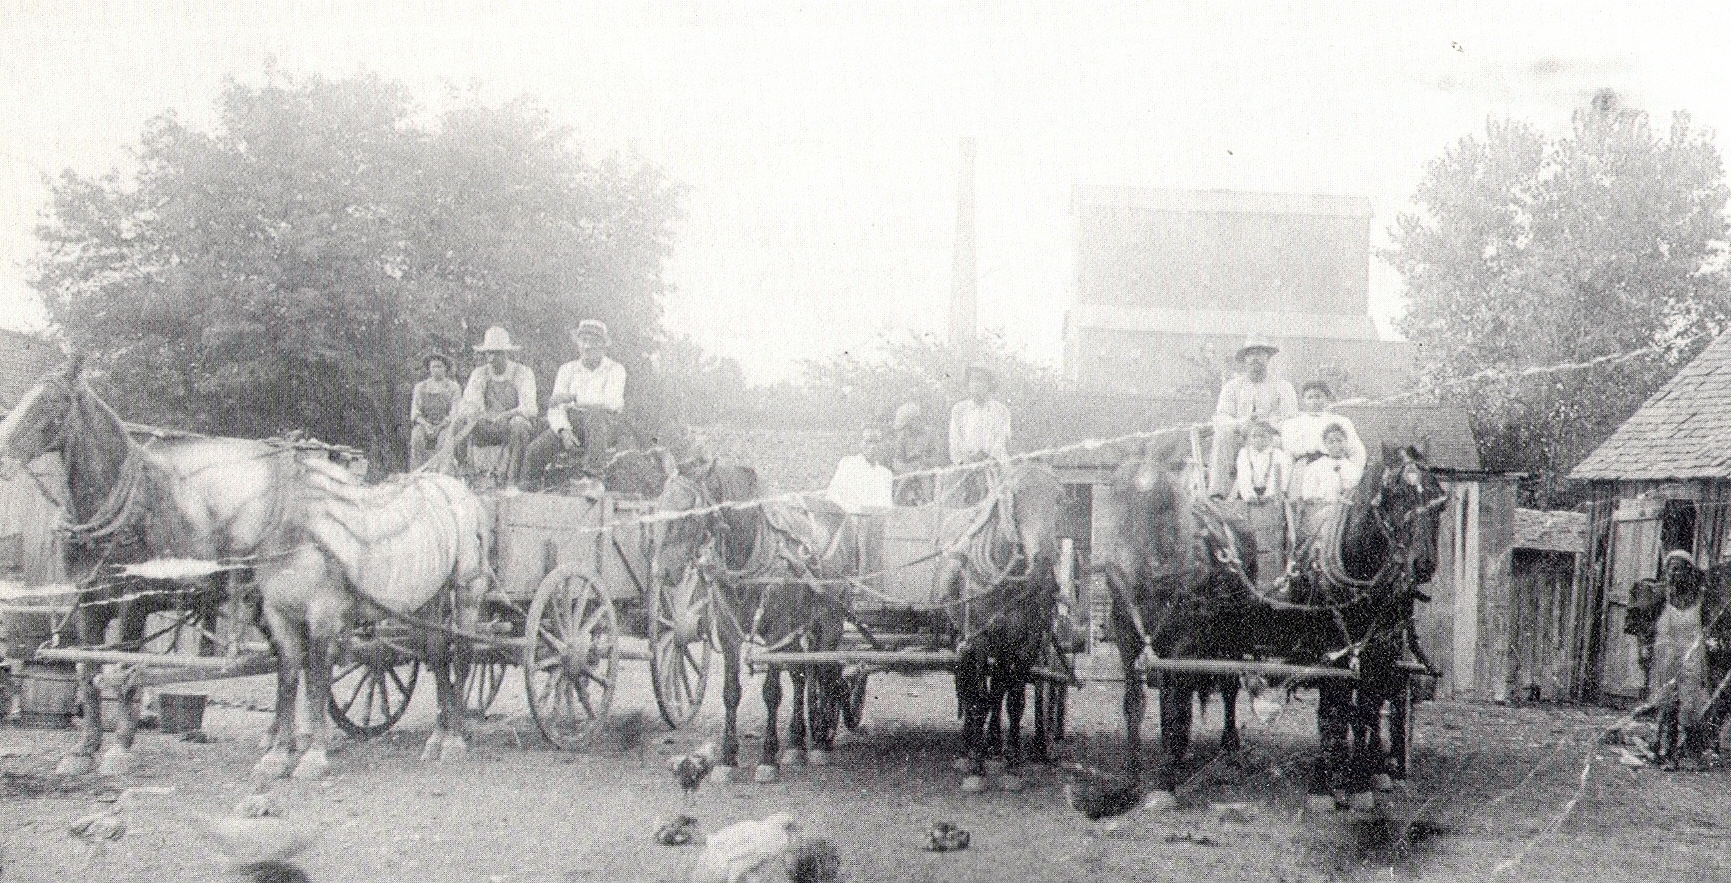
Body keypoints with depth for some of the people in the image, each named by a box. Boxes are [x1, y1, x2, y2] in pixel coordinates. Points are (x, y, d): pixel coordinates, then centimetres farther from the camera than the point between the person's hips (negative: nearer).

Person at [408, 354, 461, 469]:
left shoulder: (453, 387, 7)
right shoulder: (420, 387, 14)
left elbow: (455, 413, -1)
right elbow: (415, 413, 8)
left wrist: (439, 427, -16)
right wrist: (426, 425, -12)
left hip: (445, 425, -1)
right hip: (424, 424, 1)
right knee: (417, 438, -32)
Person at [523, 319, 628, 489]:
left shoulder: (615, 370, 2)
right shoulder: (567, 370, 12)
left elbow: (611, 403, -16)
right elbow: (555, 408, 2)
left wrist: (572, 398, -20)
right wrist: (564, 430, -20)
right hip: (569, 425, 3)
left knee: (595, 414, -39)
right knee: (536, 450, -25)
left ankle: (593, 473, -35)